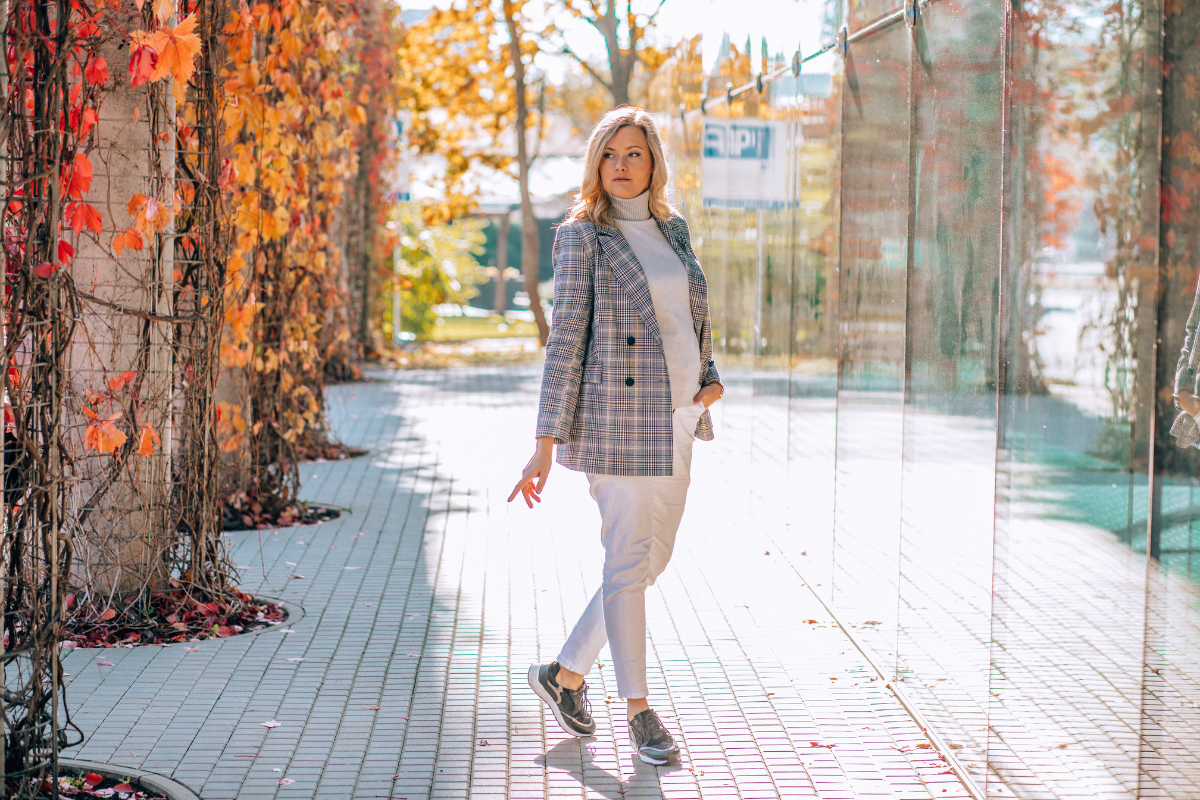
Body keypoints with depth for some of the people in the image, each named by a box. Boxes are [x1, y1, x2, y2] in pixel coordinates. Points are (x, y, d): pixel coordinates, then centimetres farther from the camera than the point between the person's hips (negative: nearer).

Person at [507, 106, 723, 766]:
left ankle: (565, 673, 26)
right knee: (629, 561, -2)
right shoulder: (582, 236, -6)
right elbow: (565, 341, -9)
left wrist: (710, 379, 4)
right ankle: (639, 710, 10)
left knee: (653, 559, 12)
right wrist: (545, 447, -12)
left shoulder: (672, 229, 12)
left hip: (675, 420, 7)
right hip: (619, 419, -7)